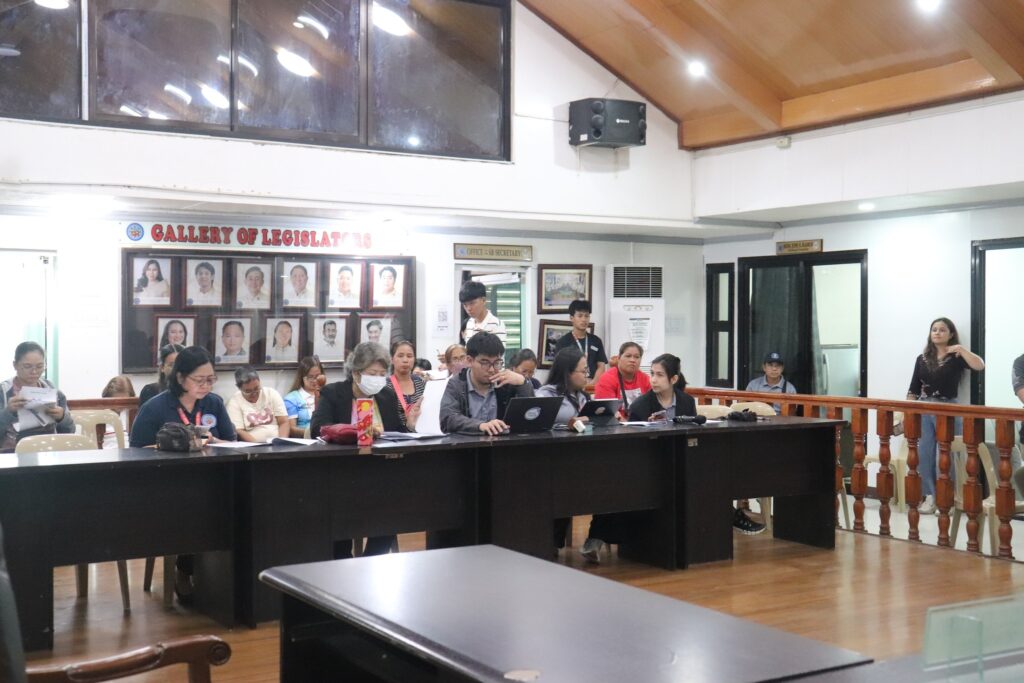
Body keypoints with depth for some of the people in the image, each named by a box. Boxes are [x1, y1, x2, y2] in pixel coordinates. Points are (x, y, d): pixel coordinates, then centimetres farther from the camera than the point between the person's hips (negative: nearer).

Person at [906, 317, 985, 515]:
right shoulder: (922, 359, 11)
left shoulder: (956, 357, 0)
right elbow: (913, 390, 11)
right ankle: (929, 497, 12)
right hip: (924, 410, 4)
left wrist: (961, 349, -18)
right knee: (923, 455, 3)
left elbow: (979, 366, -19)